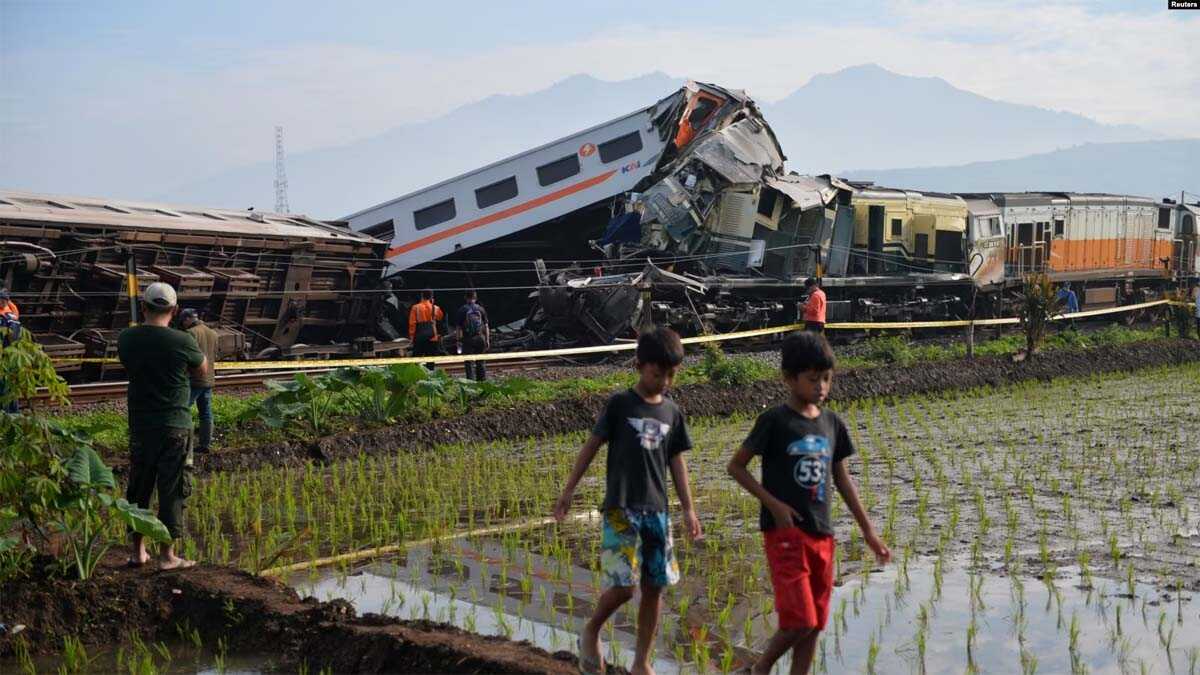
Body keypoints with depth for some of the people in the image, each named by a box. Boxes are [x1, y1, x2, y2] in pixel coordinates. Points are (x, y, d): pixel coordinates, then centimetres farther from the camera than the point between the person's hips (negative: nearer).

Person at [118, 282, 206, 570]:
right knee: (172, 491, 4)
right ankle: (167, 555, 6)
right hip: (175, 427, -4)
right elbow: (202, 369, 4)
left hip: (140, 425, 4)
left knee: (139, 488, 15)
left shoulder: (126, 339, -4)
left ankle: (138, 551, 22)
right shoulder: (182, 341, -13)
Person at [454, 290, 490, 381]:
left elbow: (458, 327, -5)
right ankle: (483, 380, 15)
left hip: (468, 339, -2)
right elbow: (486, 326, 4)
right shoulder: (481, 309, 3)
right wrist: (487, 340, 9)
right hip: (480, 338, 2)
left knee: (469, 362, 1)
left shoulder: (462, 310, -4)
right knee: (481, 362, 12)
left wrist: (459, 340, 1)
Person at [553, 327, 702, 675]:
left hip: (656, 511, 5)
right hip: (620, 509, -5)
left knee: (654, 587, 5)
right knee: (623, 585, -13)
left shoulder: (672, 412, 7)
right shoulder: (619, 404, -6)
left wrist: (689, 510, 10)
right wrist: (568, 491, -2)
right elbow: (591, 446, -1)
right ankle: (591, 631, 15)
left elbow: (676, 462, 13)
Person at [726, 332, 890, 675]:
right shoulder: (774, 421, -9)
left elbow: (842, 479, 16)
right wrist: (774, 504, -13)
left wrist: (868, 531, 16)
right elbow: (736, 466, -5)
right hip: (784, 533, -6)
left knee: (814, 624, 8)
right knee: (800, 621, -11)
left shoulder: (832, 424, 8)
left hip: (822, 534, 6)